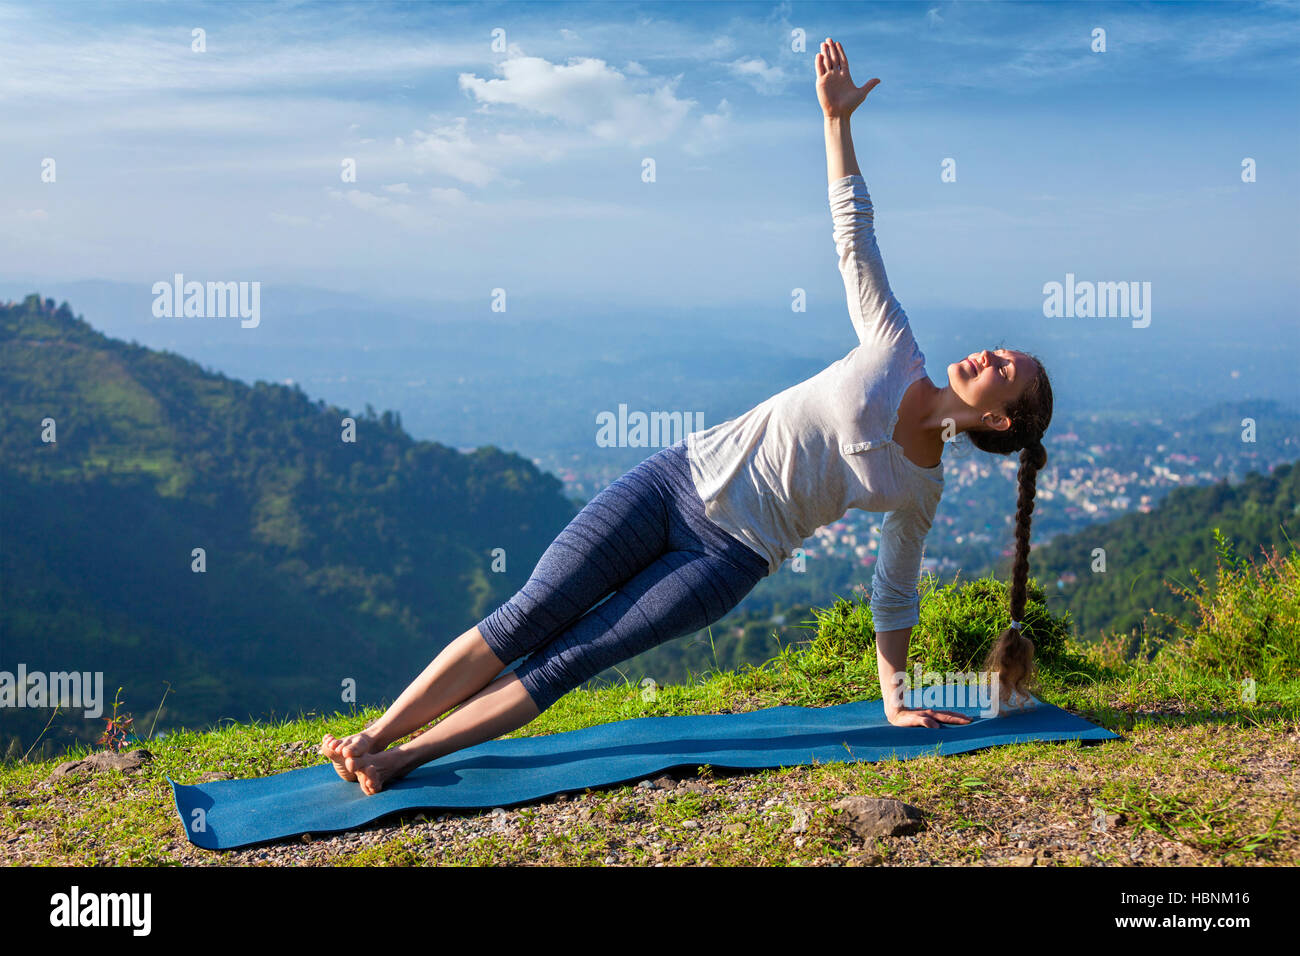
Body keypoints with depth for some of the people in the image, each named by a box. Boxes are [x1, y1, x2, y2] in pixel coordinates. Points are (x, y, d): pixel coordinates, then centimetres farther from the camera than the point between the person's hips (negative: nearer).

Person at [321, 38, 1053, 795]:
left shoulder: (921, 490, 3)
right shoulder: (896, 353, 3)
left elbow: (896, 594, 14)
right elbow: (854, 233, 2)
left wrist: (897, 701, 10)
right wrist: (838, 118, -5)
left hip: (729, 556, -1)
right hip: (678, 481, 1)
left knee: (565, 663, -10)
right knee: (526, 618, -8)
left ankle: (397, 762, -7)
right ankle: (371, 736, -3)